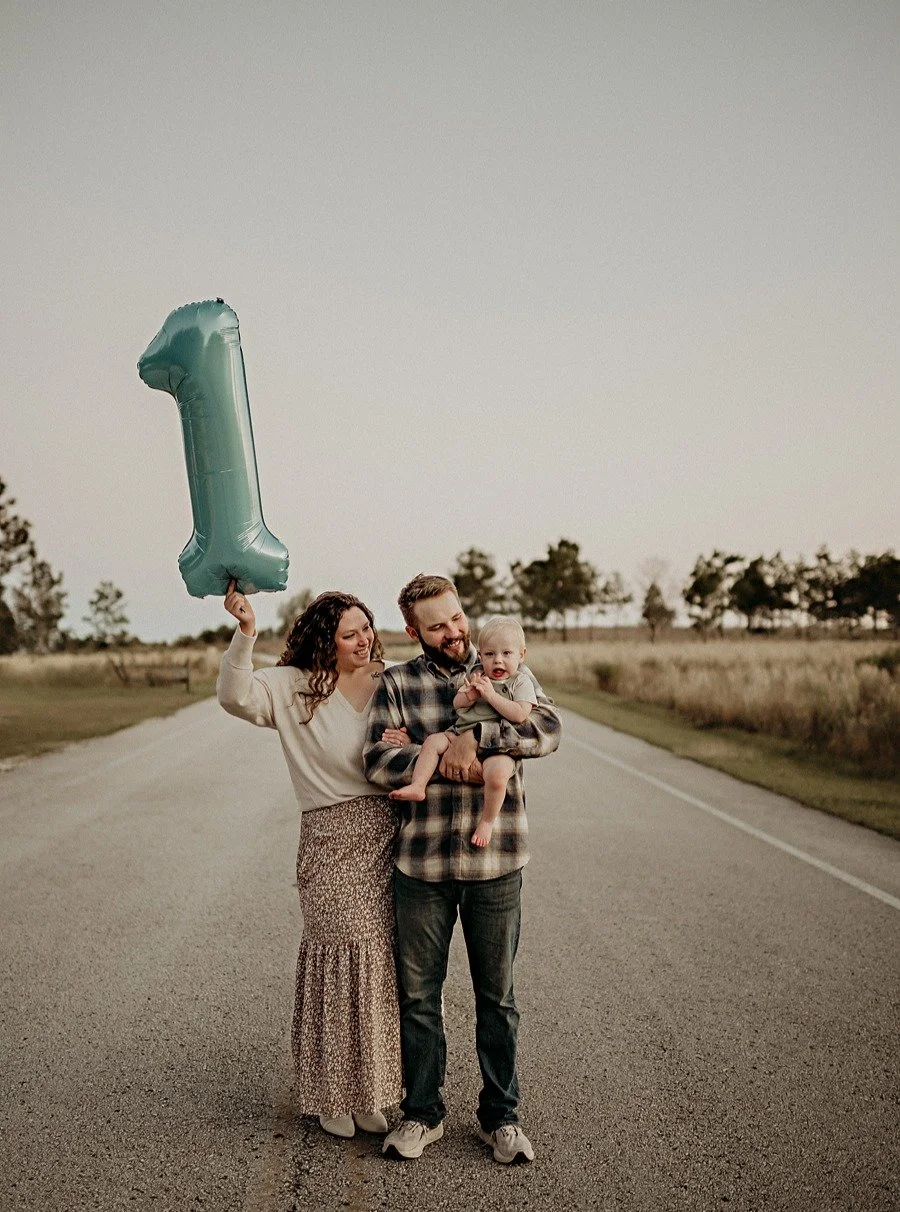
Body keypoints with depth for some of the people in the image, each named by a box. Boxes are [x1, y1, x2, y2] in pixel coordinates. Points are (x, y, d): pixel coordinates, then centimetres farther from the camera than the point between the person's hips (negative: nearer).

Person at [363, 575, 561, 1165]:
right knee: (418, 995, 11)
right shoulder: (396, 683, 3)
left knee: (498, 997, 12)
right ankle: (423, 1112, 29)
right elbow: (379, 761, -10)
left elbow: (549, 728, -11)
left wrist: (472, 736, -20)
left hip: (495, 863, 0)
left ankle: (501, 1115, 28)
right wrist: (455, 764, -18)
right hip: (421, 864, 0)